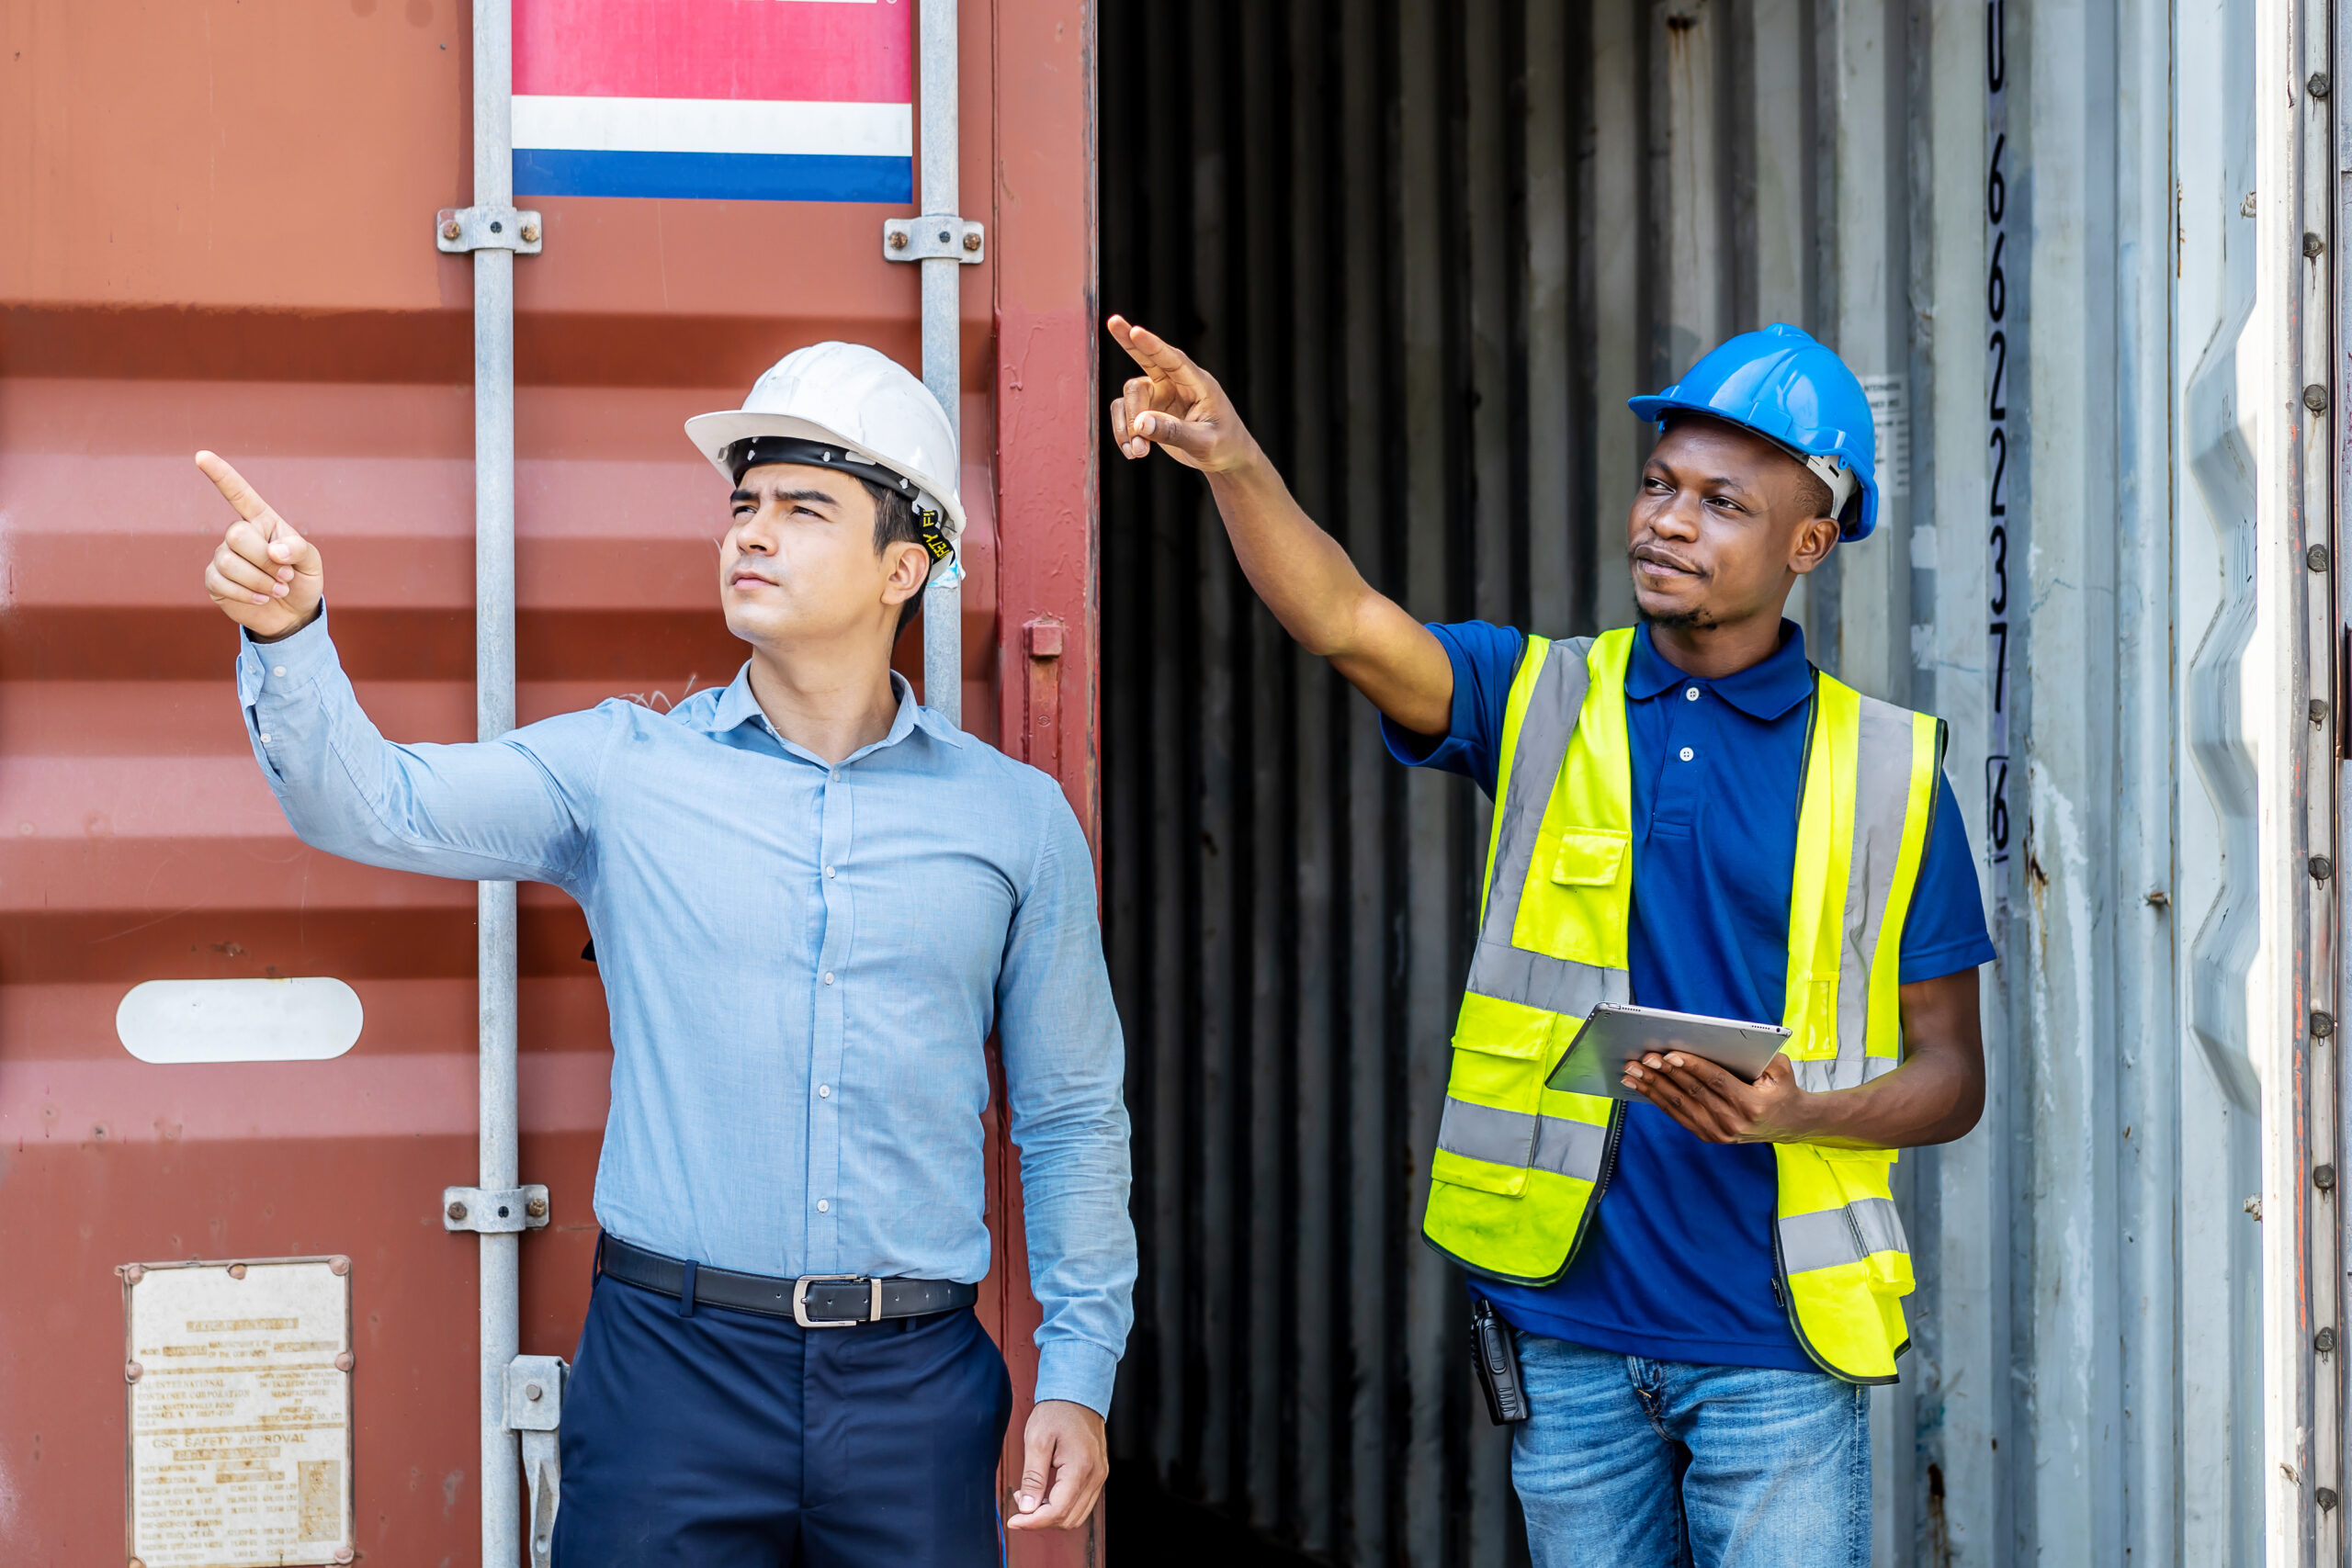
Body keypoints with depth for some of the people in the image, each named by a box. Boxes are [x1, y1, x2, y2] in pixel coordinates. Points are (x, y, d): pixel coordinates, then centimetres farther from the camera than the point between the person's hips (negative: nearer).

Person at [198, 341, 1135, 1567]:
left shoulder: (1016, 819, 5)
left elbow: (1072, 1118, 10)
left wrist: (1079, 1373, 4)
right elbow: (373, 806, -7)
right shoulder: (623, 768, 4)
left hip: (915, 1379, 1)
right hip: (672, 1361, -1)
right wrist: (288, 636, -25)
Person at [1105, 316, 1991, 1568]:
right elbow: (1342, 622, -15)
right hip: (1568, 1322, 1)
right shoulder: (1540, 701, 4)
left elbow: (1950, 1075, 4)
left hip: (1775, 1336, -1)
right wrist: (1233, 463, -32)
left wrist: (1794, 1115, -16)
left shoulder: (1888, 768, 2)